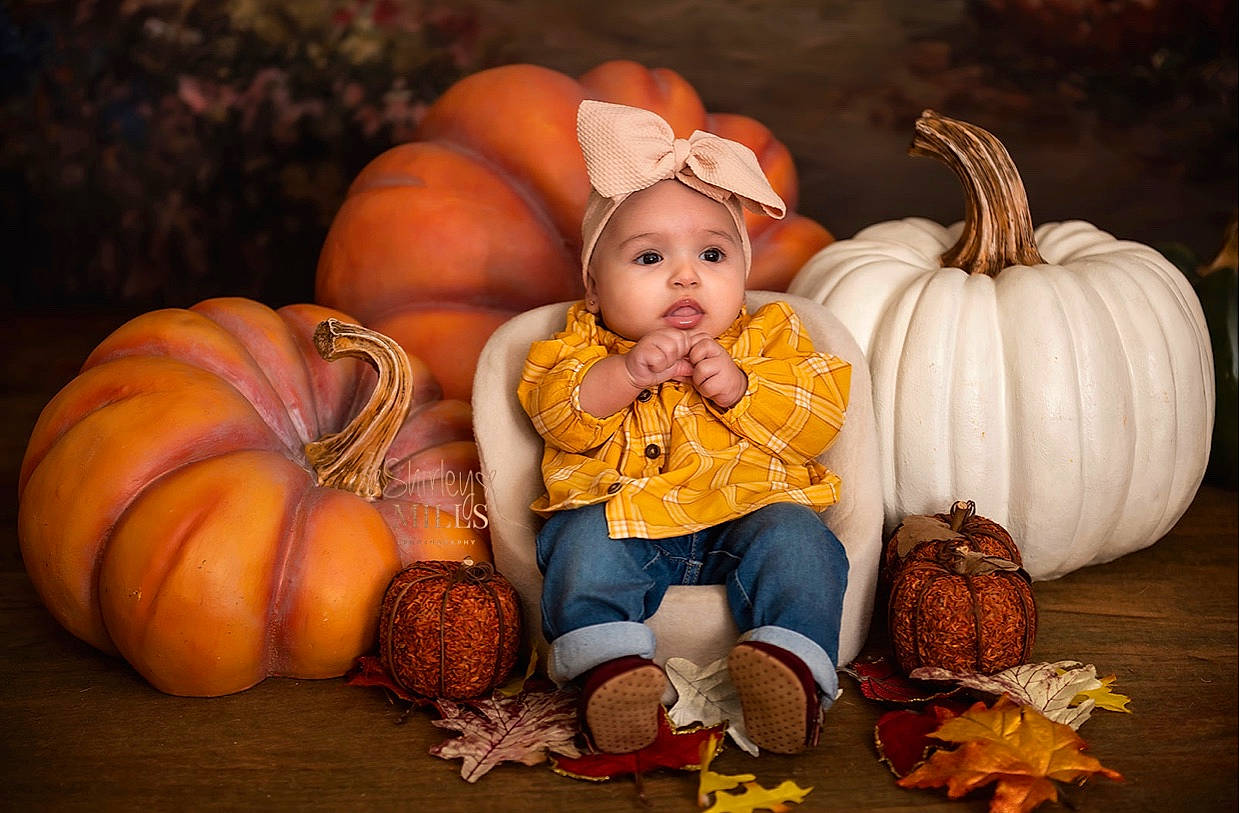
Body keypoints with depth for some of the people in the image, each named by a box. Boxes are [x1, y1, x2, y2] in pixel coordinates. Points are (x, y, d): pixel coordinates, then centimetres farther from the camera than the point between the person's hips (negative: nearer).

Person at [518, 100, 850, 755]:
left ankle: (790, 665, -35)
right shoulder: (584, 345, 9)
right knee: (584, 543, -27)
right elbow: (555, 414, -9)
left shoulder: (769, 336, 9)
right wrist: (626, 372, -25)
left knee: (796, 543, -25)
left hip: (747, 511, 0)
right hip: (620, 515, 0)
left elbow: (818, 423, -2)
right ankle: (610, 665, -34)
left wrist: (738, 387, -17)